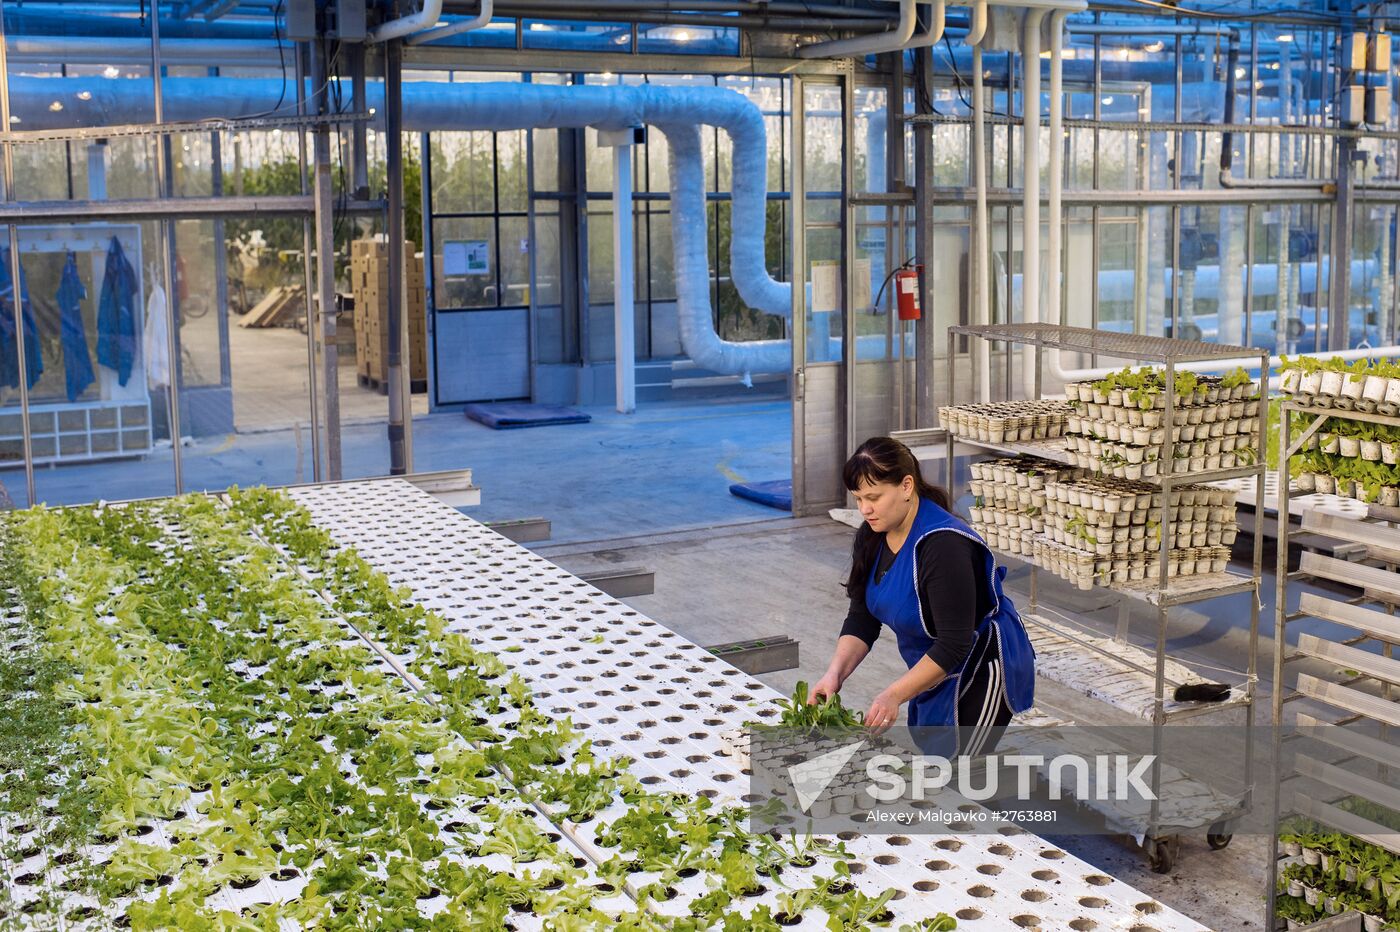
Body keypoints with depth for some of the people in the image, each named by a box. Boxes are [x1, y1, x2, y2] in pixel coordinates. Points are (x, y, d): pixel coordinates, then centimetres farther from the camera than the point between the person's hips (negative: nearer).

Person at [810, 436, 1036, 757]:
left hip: (982, 668, -8)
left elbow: (954, 644, -30)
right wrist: (835, 673, -19)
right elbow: (861, 619, -3)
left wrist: (895, 695, -35)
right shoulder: (873, 538, -4)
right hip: (937, 667, 8)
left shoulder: (944, 545, -29)